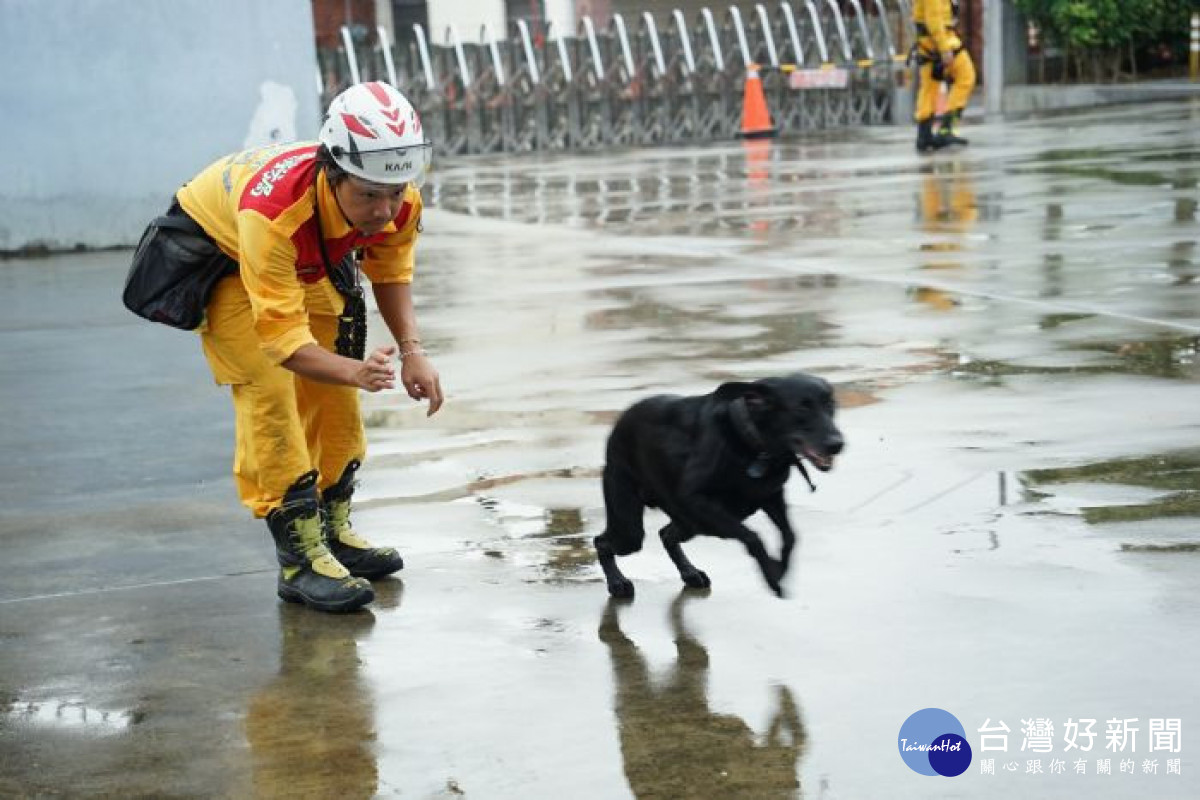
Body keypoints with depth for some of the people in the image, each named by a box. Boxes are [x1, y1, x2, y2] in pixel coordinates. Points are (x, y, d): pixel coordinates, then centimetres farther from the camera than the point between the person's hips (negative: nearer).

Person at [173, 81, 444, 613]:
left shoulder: (401, 202, -27)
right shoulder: (274, 210, -46)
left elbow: (390, 269, -3)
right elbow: (282, 335, -44)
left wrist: (411, 350, -14)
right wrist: (357, 371, -58)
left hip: (309, 258, 6)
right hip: (217, 248, -6)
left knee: (333, 393, 7)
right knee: (270, 395, -16)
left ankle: (331, 529, 23)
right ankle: (301, 559, -13)